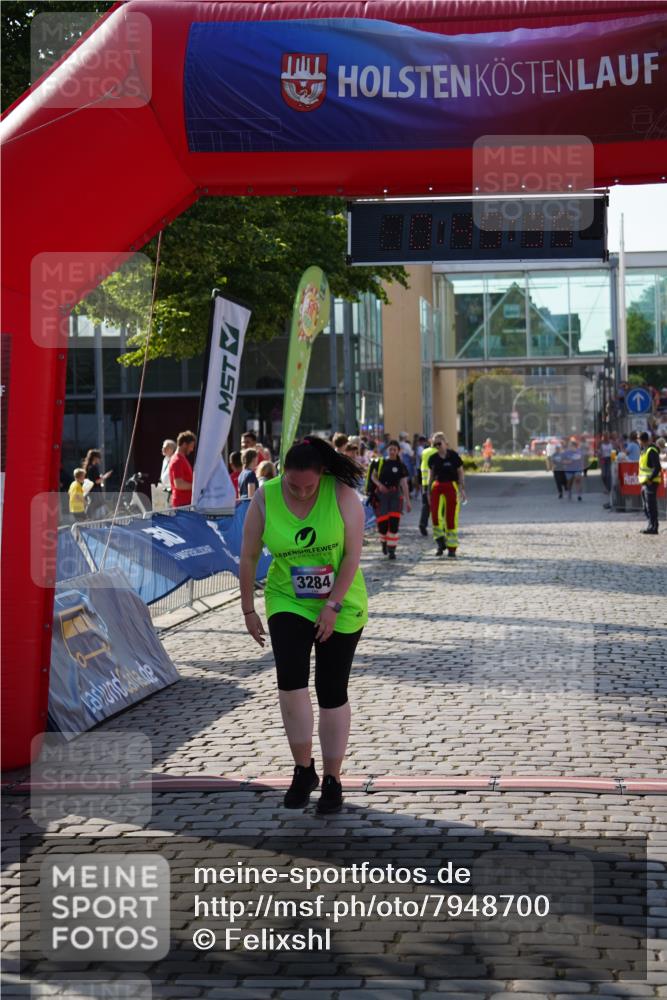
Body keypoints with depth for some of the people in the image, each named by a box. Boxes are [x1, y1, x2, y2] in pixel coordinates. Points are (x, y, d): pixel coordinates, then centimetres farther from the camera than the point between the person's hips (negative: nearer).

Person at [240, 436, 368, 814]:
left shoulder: (343, 495, -14)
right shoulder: (264, 500, -9)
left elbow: (353, 555, -13)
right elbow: (249, 557, 0)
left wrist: (332, 605, -18)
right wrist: (248, 609, 2)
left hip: (340, 607, -1)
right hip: (287, 603, 1)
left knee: (333, 693, 3)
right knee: (291, 680, -17)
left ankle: (333, 780, 15)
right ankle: (303, 769, -1)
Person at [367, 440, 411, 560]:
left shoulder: (401, 465, 4)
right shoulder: (380, 462, 6)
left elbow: (404, 483, 2)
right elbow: (373, 476, 12)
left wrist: (407, 501, -2)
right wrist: (379, 484, -10)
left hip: (395, 495, 0)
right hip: (381, 495, 0)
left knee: (394, 523, -10)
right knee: (382, 523, -5)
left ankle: (391, 550, -3)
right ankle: (384, 541, 27)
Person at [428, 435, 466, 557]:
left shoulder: (454, 456, -4)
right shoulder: (433, 458, 6)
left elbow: (461, 473, 1)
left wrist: (462, 489, -7)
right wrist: (428, 492, 13)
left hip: (452, 487, -2)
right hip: (437, 487, 3)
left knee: (451, 518, -1)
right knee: (436, 514, -16)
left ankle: (452, 548, 9)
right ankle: (440, 542, 0)